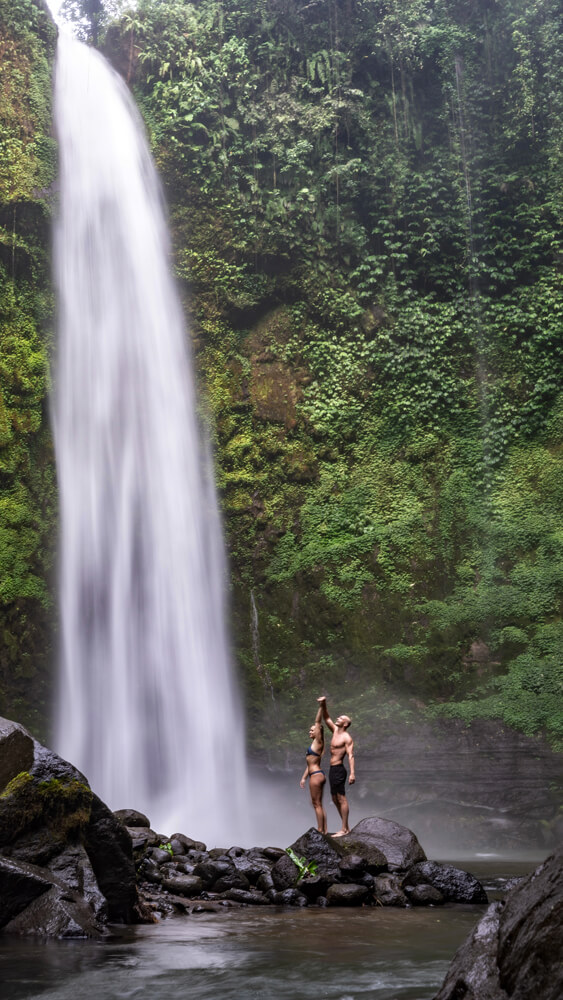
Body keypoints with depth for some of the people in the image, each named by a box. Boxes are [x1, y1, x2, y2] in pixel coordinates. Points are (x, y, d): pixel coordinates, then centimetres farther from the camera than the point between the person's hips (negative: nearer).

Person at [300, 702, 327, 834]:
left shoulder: (318, 742, -7)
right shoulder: (313, 744, 18)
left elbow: (318, 722, -12)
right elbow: (309, 763, 22)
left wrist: (321, 707, -12)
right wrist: (304, 778, 21)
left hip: (316, 775, -10)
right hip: (318, 775, 10)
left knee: (317, 804, -6)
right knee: (319, 804, 11)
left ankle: (320, 831, -3)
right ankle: (324, 830, 13)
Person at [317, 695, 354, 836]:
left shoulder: (347, 737, -11)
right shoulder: (335, 731, 13)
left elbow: (351, 755, -19)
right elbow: (327, 718, 16)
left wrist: (352, 773, -29)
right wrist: (323, 705, -2)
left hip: (339, 770, -9)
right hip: (333, 770, 10)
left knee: (342, 799, -7)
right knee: (335, 799, 13)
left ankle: (344, 829, -6)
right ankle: (346, 827, 19)